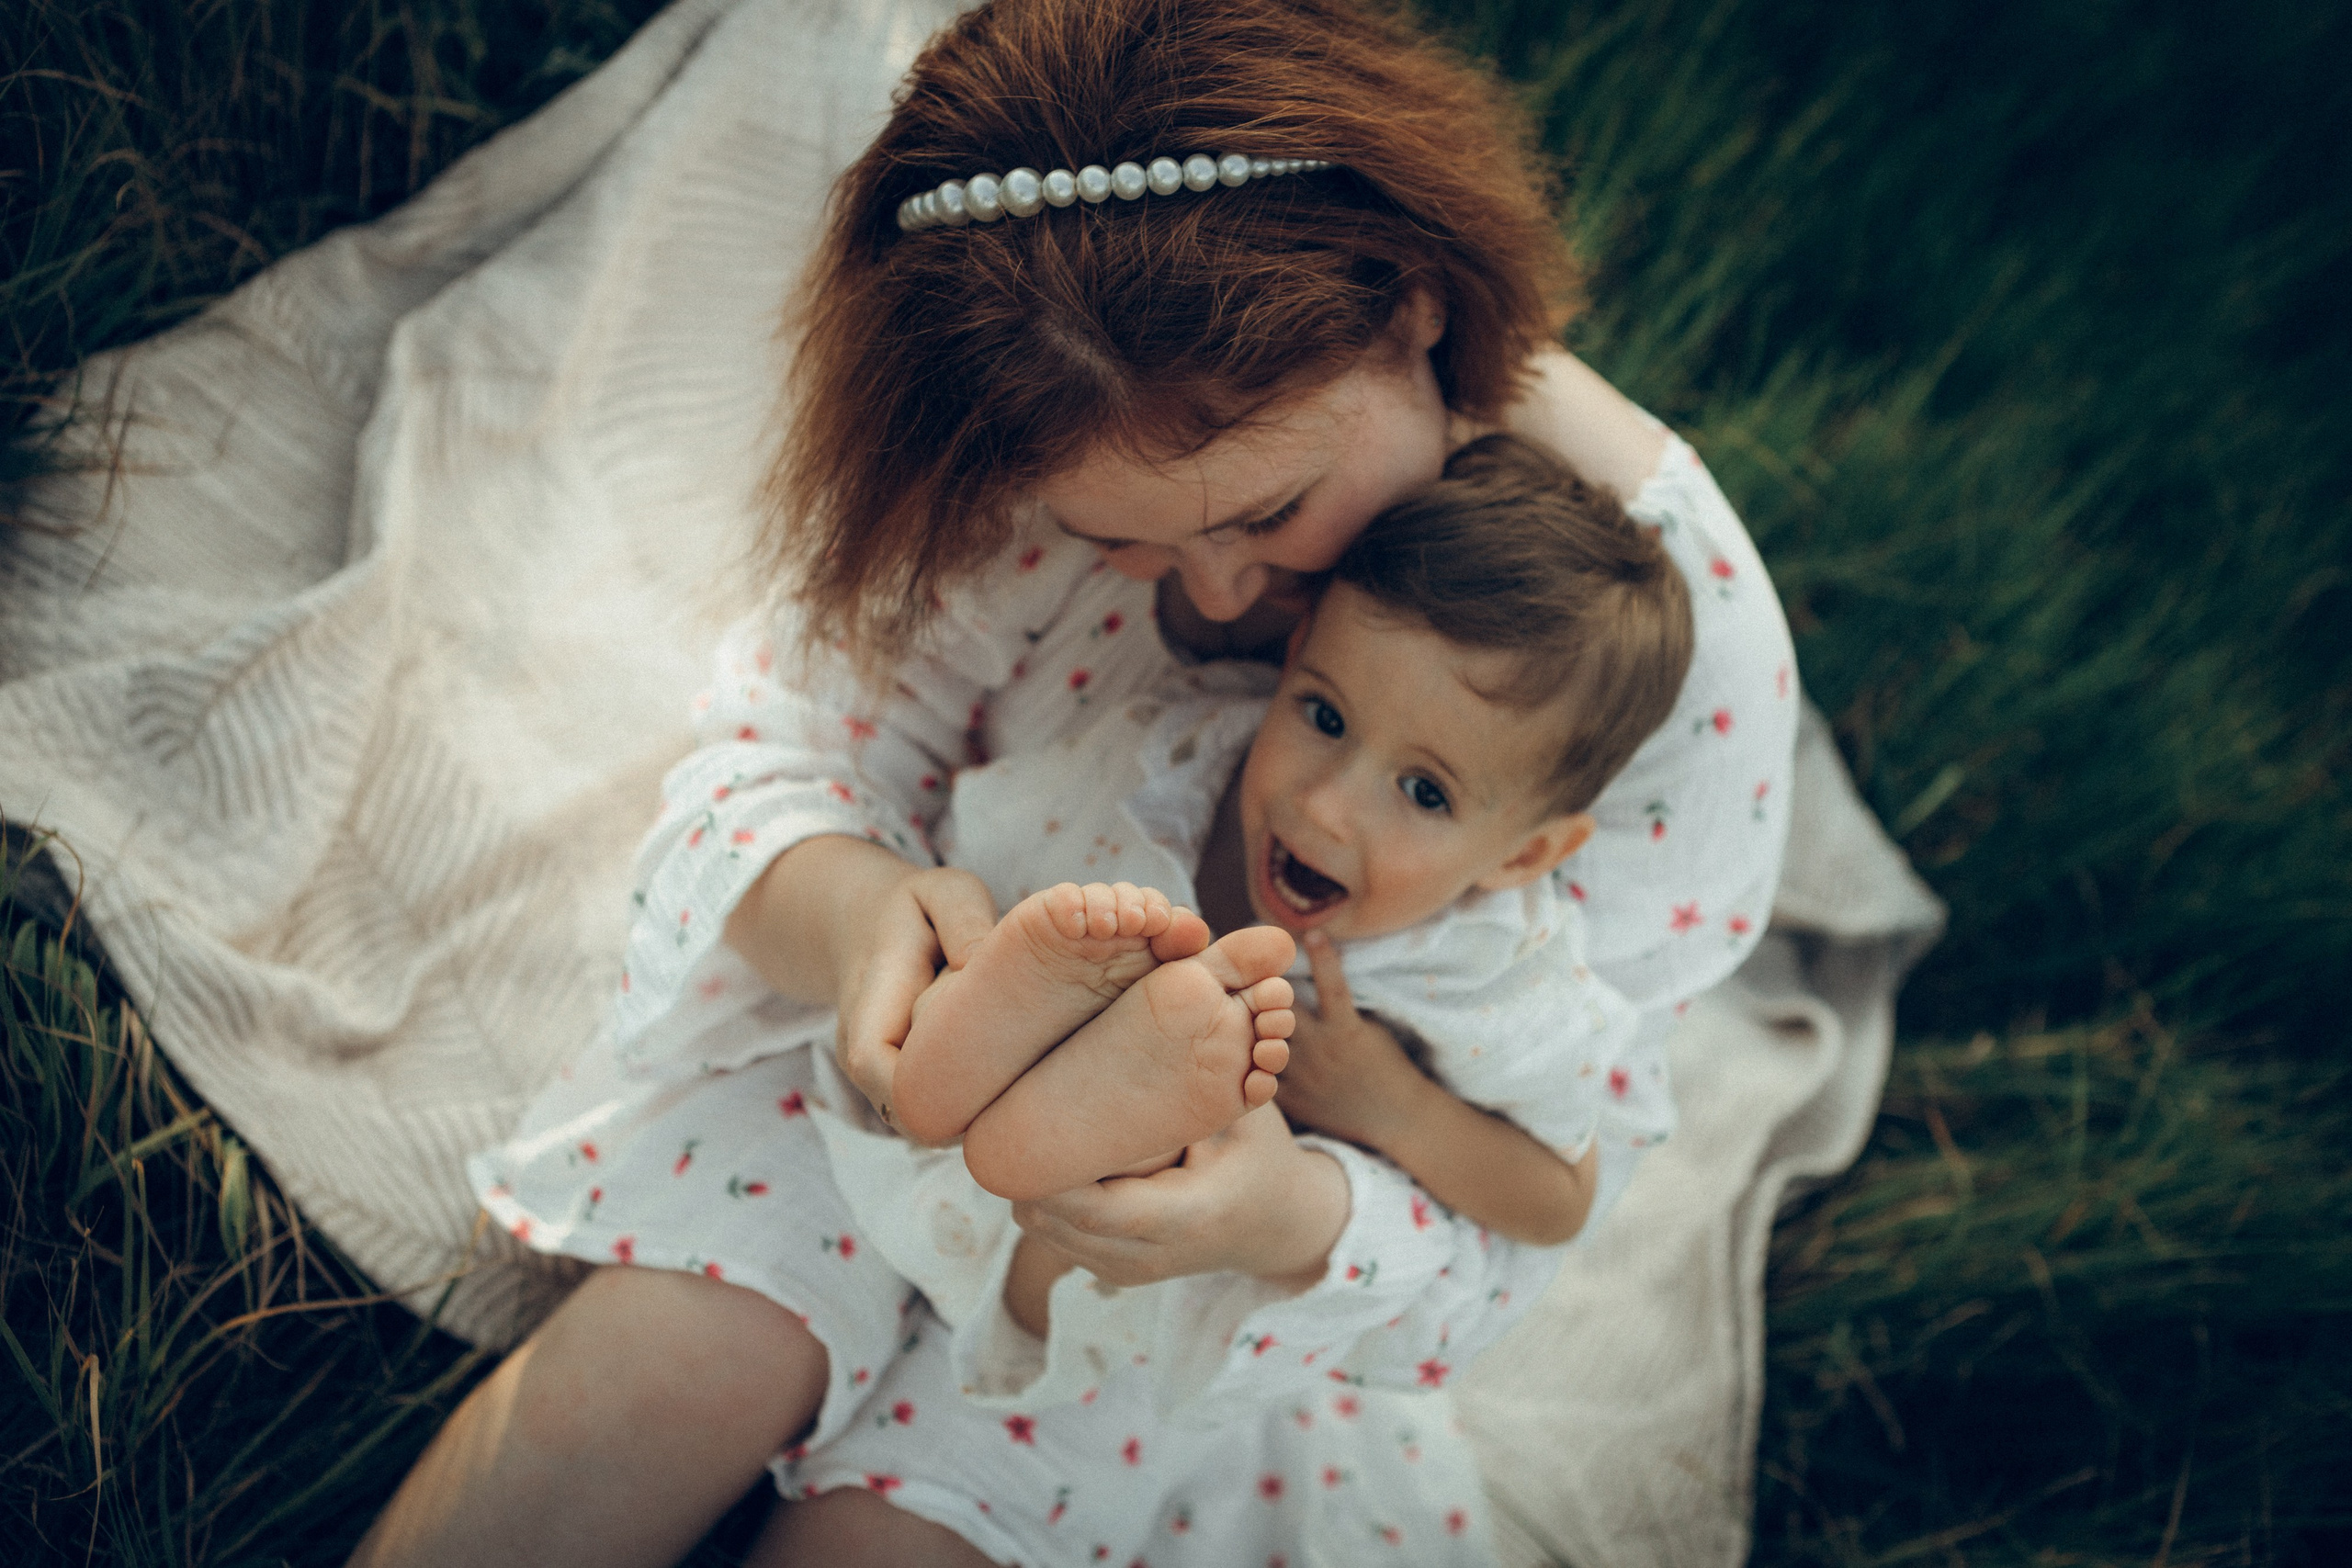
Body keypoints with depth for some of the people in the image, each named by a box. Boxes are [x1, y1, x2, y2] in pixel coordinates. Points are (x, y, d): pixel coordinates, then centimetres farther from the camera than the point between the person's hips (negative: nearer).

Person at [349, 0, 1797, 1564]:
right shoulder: (1063, 431, -25)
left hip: (1293, 1144, -1)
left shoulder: (1679, 649, -29)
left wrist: (1290, 1217, -46)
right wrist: (854, 911, -44)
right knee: (687, 1345, -22)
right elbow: (778, 757, -19)